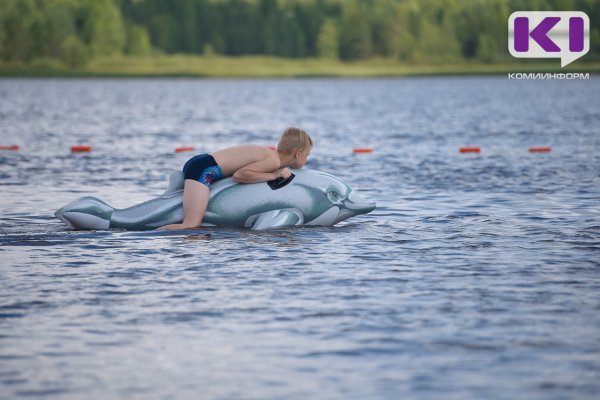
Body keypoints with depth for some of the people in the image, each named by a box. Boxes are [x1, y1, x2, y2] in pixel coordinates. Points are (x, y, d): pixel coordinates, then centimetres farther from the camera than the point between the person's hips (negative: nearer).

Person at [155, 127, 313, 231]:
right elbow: (240, 174, -23)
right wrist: (274, 175, -16)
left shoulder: (269, 153, 14)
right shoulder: (274, 161, -13)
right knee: (191, 226, -22)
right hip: (203, 170, -10)